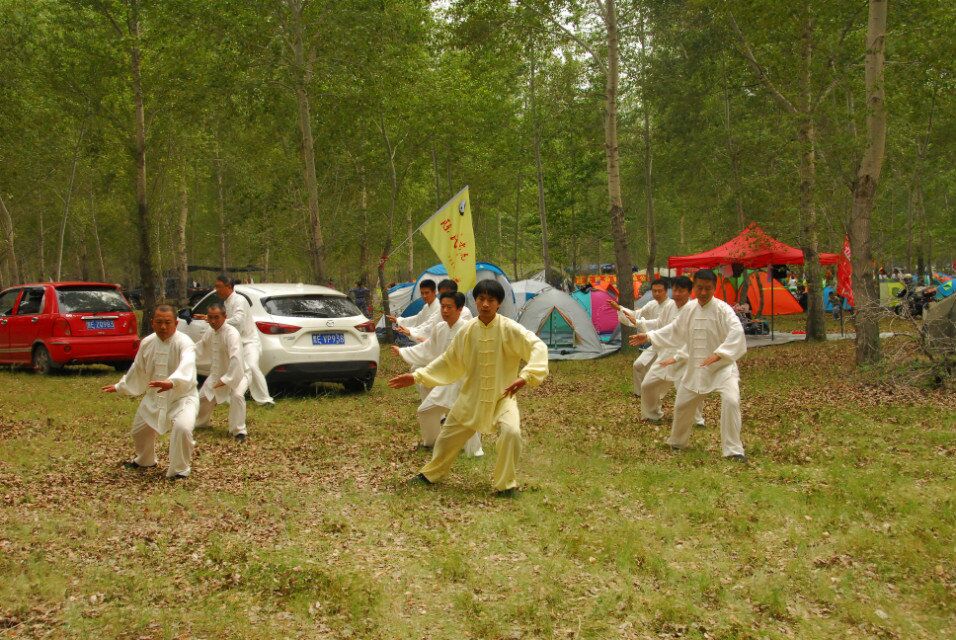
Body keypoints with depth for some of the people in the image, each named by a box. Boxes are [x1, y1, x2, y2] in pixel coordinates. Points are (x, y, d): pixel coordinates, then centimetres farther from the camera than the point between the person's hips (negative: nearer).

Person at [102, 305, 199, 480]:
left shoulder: (183, 342, -24)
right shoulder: (147, 343, -3)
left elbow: (186, 367, -45)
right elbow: (138, 370, 15)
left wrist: (172, 383, -64)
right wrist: (120, 387, 26)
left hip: (182, 396, -6)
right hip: (154, 397, 7)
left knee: (182, 428, -31)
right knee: (139, 430, 20)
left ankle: (180, 470, -8)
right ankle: (145, 460, 53)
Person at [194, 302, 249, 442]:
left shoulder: (231, 334, -29)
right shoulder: (210, 332, -2)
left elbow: (236, 359, -38)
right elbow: (200, 348, 14)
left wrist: (226, 379, -35)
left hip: (234, 374, -8)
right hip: (216, 375, 8)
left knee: (237, 395, -33)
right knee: (203, 397, 18)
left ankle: (239, 431, -23)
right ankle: (200, 423, 47)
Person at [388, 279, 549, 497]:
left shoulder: (510, 329, -16)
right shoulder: (467, 331, -3)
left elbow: (538, 347, -26)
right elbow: (448, 362, 8)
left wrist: (526, 375, -42)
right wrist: (416, 376, 3)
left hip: (502, 397, -4)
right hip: (471, 396, 4)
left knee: (511, 432, -29)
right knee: (449, 436, 16)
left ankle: (505, 485, -10)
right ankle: (430, 474, 43)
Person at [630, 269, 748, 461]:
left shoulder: (722, 309, -17)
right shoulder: (689, 308, 1)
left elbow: (737, 332, -32)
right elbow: (675, 330, 16)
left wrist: (718, 354, -41)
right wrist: (648, 337, 13)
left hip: (722, 366, -6)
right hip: (696, 367, 6)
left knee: (731, 401, -27)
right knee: (682, 404, 15)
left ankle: (733, 450, -18)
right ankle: (677, 442, 40)